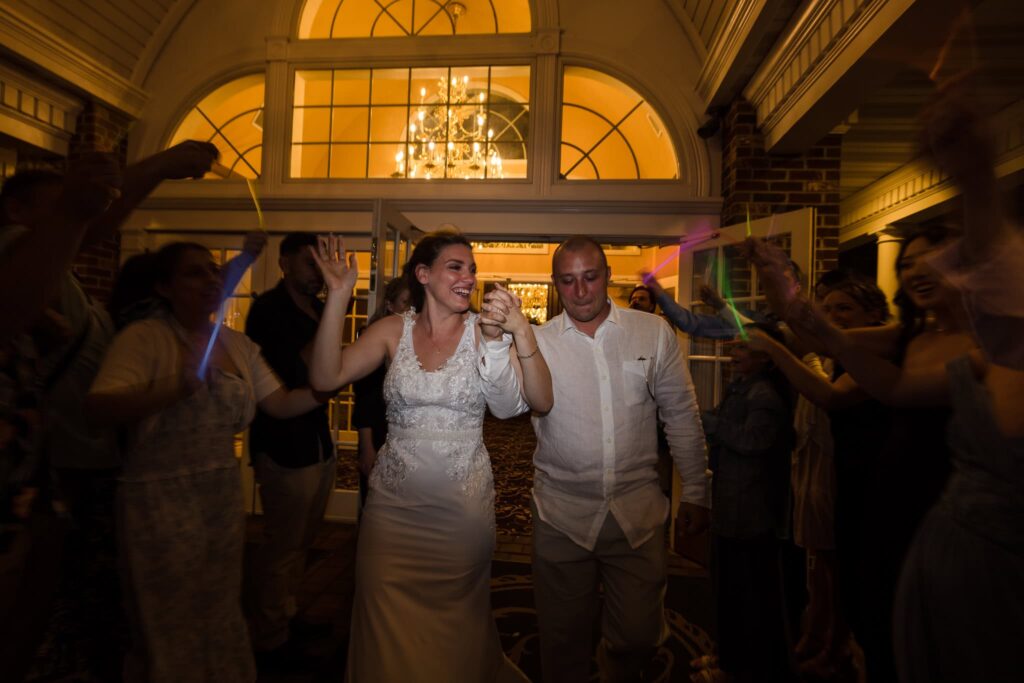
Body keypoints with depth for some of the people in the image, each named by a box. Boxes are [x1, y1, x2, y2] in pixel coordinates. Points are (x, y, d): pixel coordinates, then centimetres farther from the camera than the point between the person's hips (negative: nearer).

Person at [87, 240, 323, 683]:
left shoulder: (238, 344, 5)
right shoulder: (143, 337, -11)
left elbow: (280, 404, 3)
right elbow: (99, 409, -23)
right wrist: (178, 387, -37)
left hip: (223, 497, 5)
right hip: (161, 500, -4)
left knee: (220, 615, 18)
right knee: (169, 629, 11)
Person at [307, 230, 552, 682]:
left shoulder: (484, 330, -7)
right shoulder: (393, 330, -1)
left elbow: (541, 401, -17)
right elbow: (325, 378, -12)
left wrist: (521, 331, -30)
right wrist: (338, 296, -17)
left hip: (463, 508, -1)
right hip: (393, 507, 1)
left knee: (456, 630, 19)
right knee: (390, 635, 16)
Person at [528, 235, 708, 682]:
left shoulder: (654, 333, -1)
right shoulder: (538, 342, -4)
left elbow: (681, 414, 5)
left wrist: (695, 492, 8)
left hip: (637, 511, 1)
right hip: (562, 514, 0)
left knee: (639, 636, 14)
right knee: (564, 640, 14)